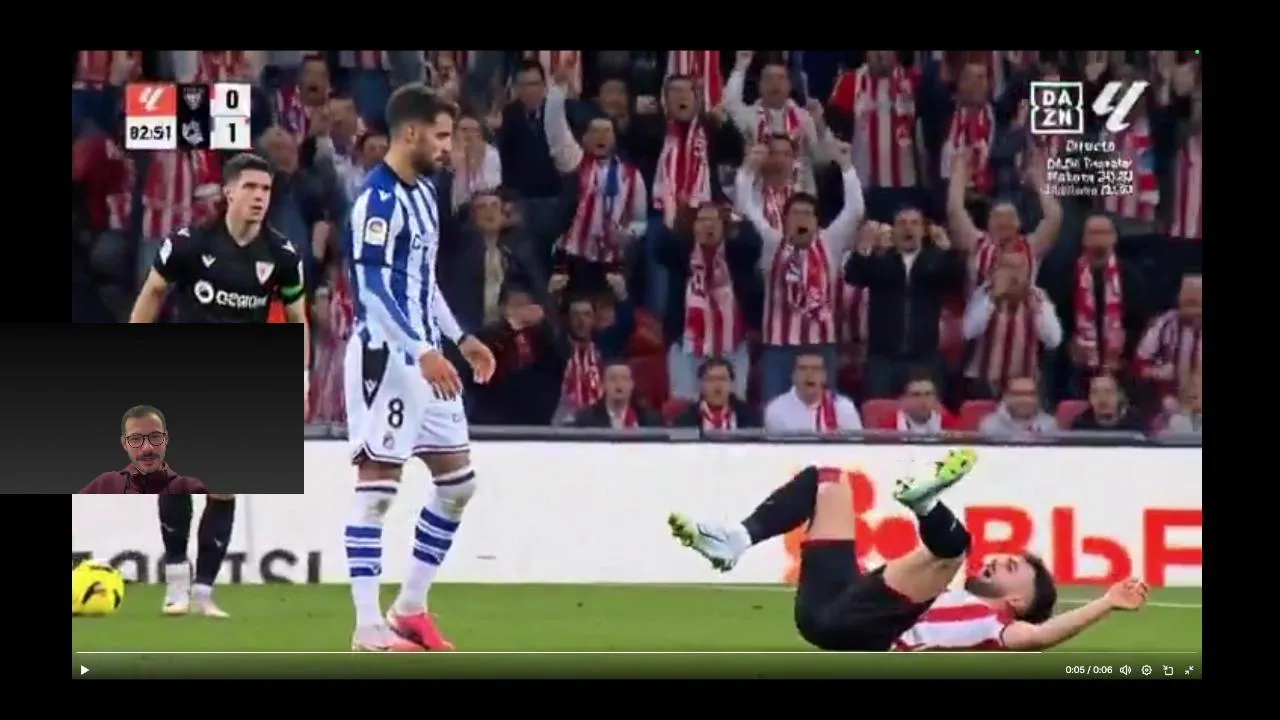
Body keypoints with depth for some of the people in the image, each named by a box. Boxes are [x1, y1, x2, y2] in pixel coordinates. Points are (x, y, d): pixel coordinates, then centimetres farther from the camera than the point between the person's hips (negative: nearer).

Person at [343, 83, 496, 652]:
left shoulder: (424, 194, 16)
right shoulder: (378, 197, -15)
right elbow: (372, 289, -22)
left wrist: (461, 339, 21)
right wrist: (423, 354, -27)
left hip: (425, 358, 10)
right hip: (385, 356, -10)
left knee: (458, 479, 11)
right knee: (377, 480, -8)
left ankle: (410, 609, 19)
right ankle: (368, 628, -7)